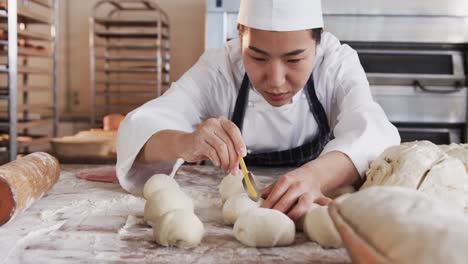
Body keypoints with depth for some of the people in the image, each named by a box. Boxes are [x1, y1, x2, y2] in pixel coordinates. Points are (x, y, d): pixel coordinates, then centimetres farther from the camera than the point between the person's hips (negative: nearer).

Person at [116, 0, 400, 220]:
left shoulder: (338, 62, -14)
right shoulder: (218, 69, -14)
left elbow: (372, 133, -31)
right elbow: (138, 130, -24)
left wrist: (315, 175, -51)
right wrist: (185, 144, -46)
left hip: (315, 211, 1)